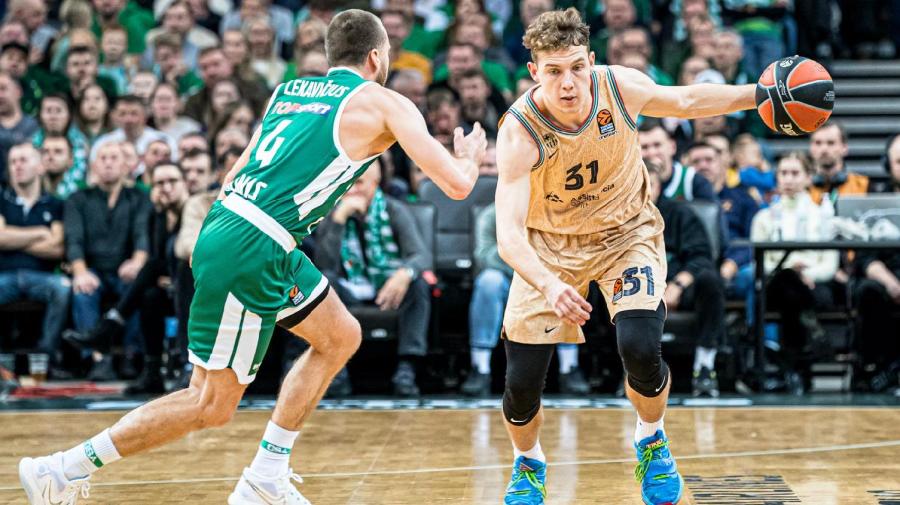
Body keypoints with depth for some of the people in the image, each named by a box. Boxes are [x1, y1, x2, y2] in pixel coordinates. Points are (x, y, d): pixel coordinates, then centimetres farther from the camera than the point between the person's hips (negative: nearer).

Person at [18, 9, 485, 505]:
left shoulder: (289, 91, 20)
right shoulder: (384, 104, 0)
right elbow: (457, 185, -1)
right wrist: (470, 157, 18)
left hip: (227, 224, 9)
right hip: (252, 252, -9)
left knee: (341, 336, 20)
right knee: (212, 404, 0)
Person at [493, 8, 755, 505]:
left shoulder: (621, 87, -22)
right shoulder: (519, 133, -31)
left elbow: (687, 100, 1)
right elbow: (508, 235, -39)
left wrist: (757, 95, -10)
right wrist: (549, 286, -57)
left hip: (626, 233, 1)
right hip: (551, 245, -1)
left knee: (639, 348, -22)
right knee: (521, 381, -6)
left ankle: (651, 440, 11)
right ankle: (528, 464, 29)